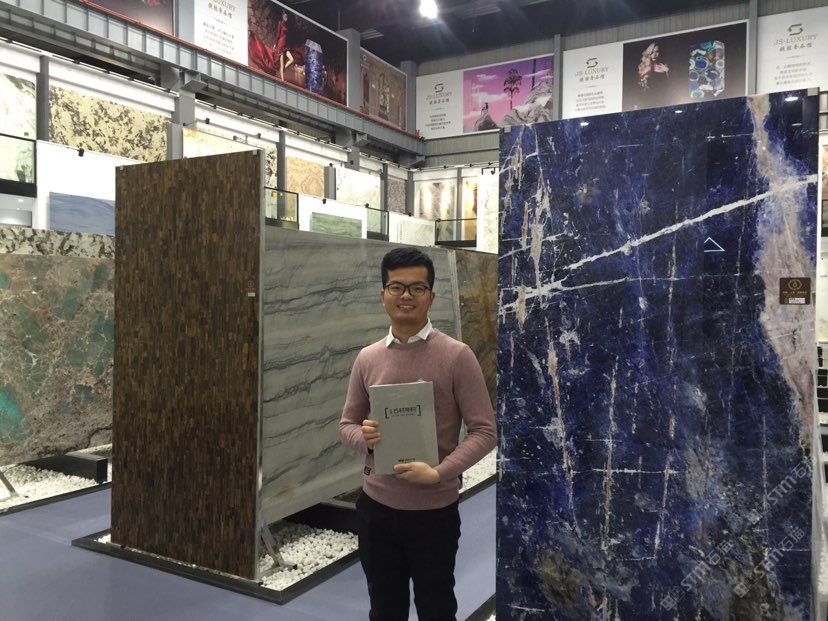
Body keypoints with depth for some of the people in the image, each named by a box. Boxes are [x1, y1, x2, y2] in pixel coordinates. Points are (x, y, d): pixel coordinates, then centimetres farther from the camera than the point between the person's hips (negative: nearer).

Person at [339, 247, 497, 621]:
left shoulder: (456, 356, -11)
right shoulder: (367, 359, 1)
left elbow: (484, 431, -11)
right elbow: (347, 423, 9)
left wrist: (439, 472, -24)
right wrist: (362, 437, -14)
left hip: (434, 511, -3)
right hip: (375, 508, 3)